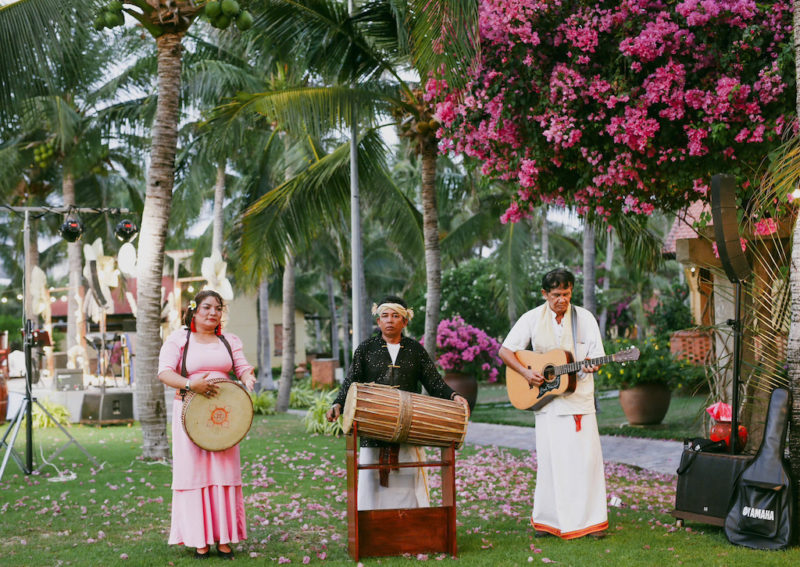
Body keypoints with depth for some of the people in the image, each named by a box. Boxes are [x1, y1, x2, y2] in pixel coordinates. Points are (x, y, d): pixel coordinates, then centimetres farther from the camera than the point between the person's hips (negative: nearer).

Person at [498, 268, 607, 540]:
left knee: (586, 457, -3)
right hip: (546, 399, 0)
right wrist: (526, 372, -10)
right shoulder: (532, 318, 3)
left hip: (579, 396, 0)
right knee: (550, 458, 0)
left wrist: (591, 365, -21)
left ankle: (590, 520, 5)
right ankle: (547, 520, 11)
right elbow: (505, 351, 4)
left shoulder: (584, 318, 3)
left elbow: (597, 355, 1)